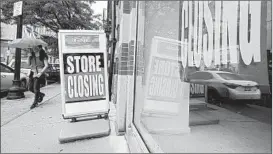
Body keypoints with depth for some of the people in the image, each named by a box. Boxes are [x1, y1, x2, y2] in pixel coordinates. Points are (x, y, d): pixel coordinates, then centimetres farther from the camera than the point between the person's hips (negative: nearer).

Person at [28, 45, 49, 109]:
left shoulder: (43, 55, -5)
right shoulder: (32, 55, 11)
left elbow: (46, 65, -9)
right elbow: (29, 63, 10)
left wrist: (41, 72, -16)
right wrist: (29, 57, -4)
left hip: (39, 73, -6)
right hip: (33, 72, 6)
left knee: (36, 88, -5)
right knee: (30, 88, 5)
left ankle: (35, 102, 11)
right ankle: (41, 94, 30)